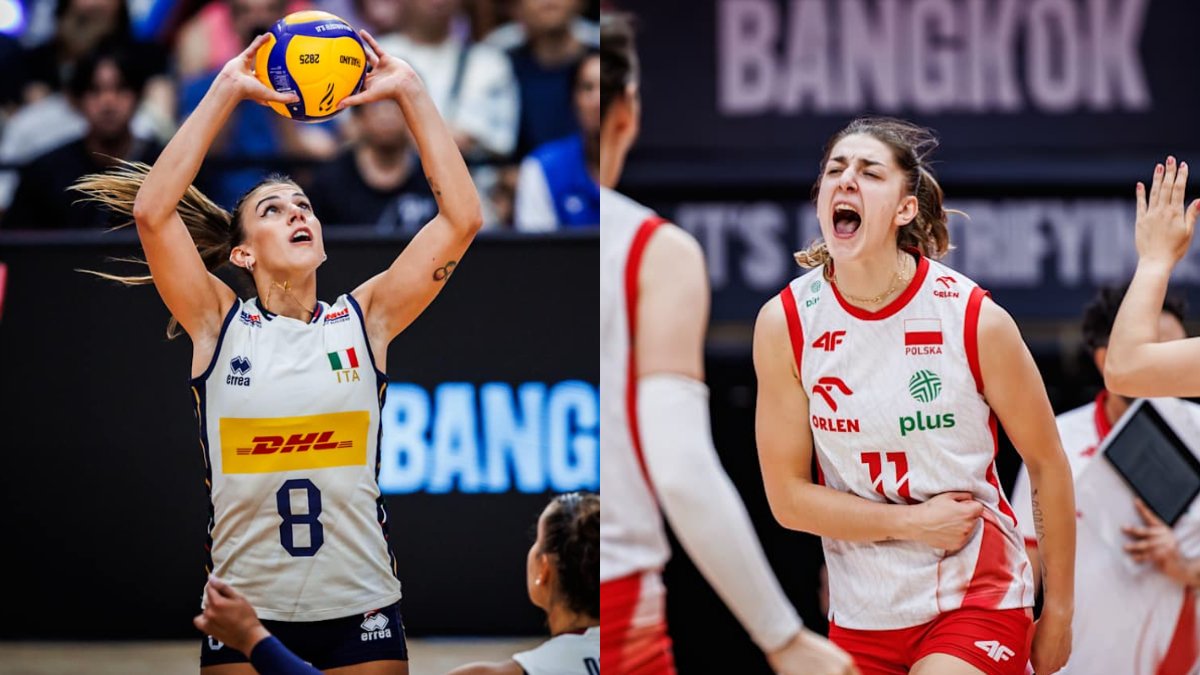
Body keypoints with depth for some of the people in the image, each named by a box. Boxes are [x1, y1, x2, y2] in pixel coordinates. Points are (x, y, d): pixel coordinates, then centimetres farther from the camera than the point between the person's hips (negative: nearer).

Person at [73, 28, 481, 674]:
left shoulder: (365, 319, 5)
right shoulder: (221, 325, 3)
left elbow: (461, 217, -1)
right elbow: (152, 209, -10)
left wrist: (409, 94, -2)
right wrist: (227, 91, -9)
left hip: (361, 611, 1)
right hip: (247, 613, -1)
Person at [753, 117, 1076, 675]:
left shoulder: (976, 319, -12)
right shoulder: (784, 323, -7)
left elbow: (1047, 462, 0)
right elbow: (788, 496, -4)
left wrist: (1059, 610, 3)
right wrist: (914, 522, -14)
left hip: (976, 602, -3)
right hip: (860, 617, 3)